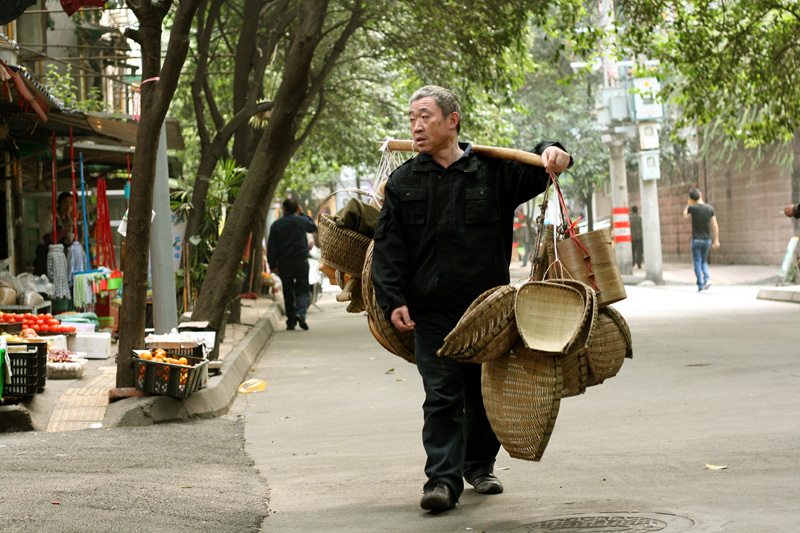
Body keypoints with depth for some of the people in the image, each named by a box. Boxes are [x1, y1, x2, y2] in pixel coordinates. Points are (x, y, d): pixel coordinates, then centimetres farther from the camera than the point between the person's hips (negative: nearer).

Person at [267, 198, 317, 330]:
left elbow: (271, 247, -2)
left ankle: (291, 321, 7)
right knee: (303, 290, 4)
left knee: (288, 293, 8)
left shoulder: (276, 225, -2)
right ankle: (300, 313, -21)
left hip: (284, 264, 1)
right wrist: (303, 214, 27)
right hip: (301, 262, -1)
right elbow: (313, 227, 21)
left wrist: (272, 265, 5)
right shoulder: (301, 221, -2)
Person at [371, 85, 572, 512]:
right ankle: (443, 478, -7)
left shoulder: (493, 170, 4)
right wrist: (393, 300, -8)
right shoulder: (404, 182, 5)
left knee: (485, 394, 11)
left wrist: (551, 153, -16)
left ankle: (480, 466, 28)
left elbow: (535, 170, 10)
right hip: (432, 310, -1)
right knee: (441, 396, -7)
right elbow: (388, 247, 2)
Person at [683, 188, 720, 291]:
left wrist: (688, 203, 20)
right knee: (704, 262, 18)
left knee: (697, 263, 2)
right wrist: (716, 240, 3)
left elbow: (685, 215, 13)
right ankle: (707, 278, -5)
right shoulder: (710, 208, -1)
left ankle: (700, 285, -4)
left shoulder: (692, 208, -11)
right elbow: (715, 226, -1)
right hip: (707, 239, 4)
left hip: (696, 239, -4)